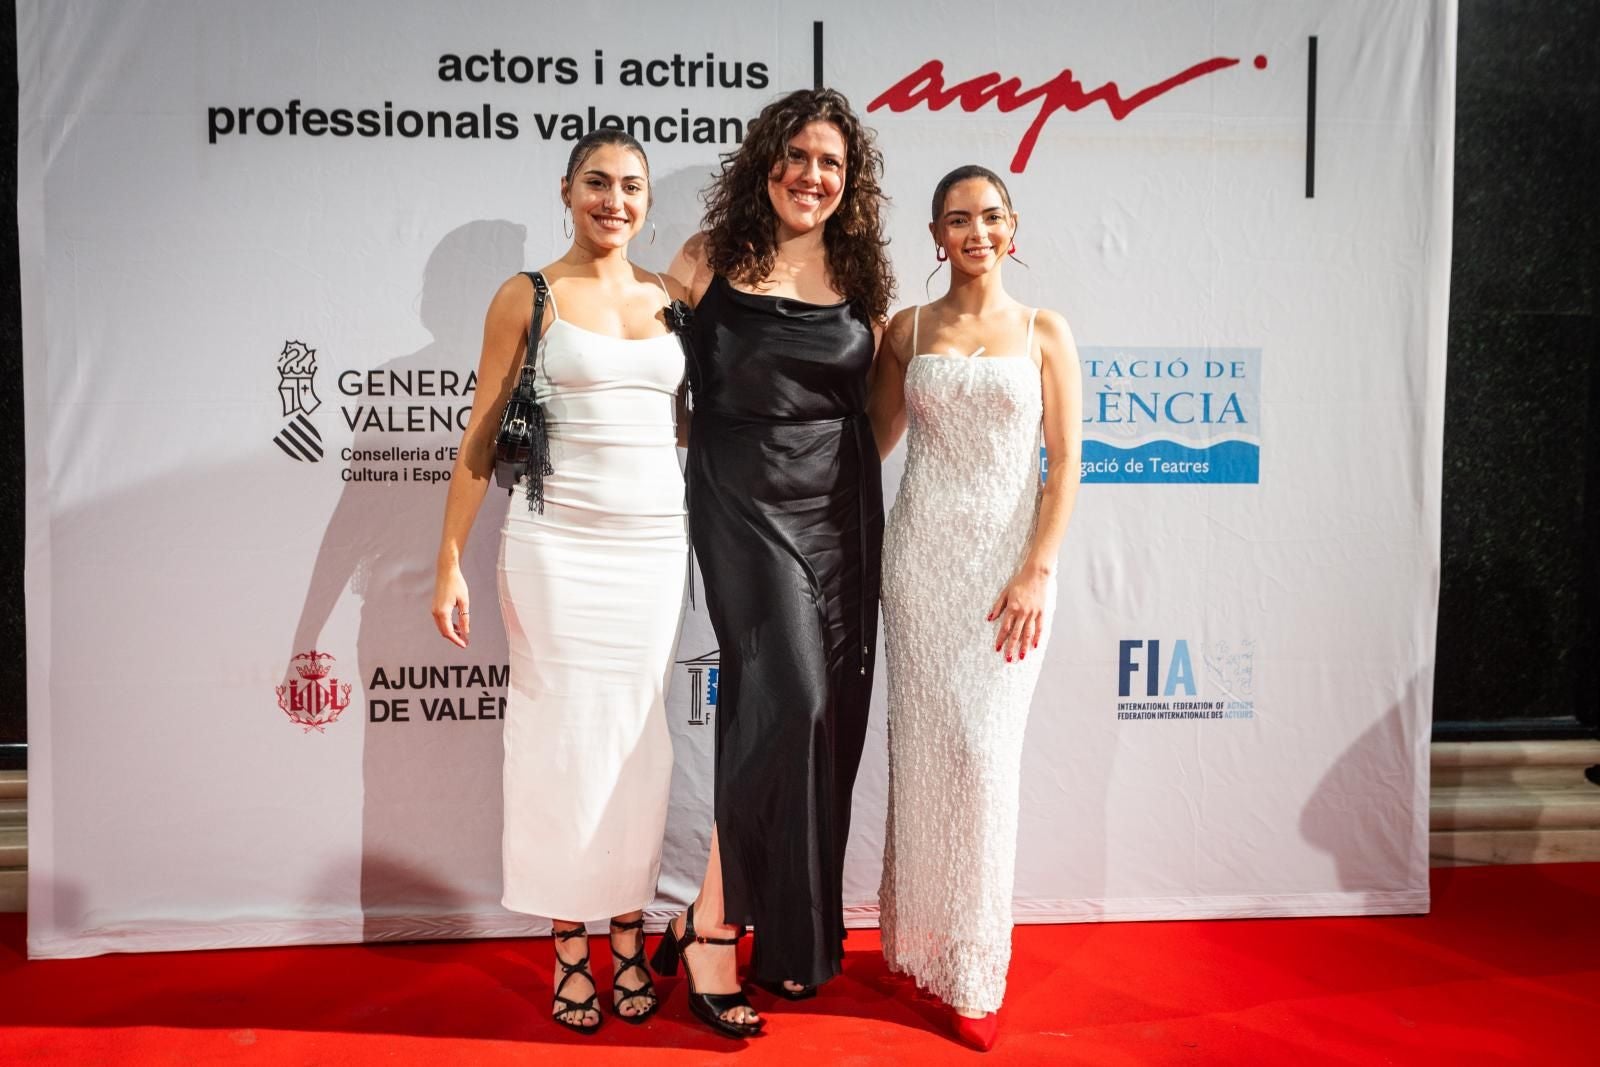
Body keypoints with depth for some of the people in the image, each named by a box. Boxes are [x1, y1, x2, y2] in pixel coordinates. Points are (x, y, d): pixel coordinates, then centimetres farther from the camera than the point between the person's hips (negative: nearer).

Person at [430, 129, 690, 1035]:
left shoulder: (671, 298, 10)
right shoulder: (529, 297, 2)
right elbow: (483, 434, 1)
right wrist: (451, 563, -4)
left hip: (657, 542, 3)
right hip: (558, 543, -3)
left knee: (638, 738, 7)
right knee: (564, 736, 1)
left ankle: (629, 939, 19)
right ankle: (570, 949, 15)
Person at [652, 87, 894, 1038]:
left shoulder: (859, 276, 9)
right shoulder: (714, 258, -1)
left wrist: (849, 463, 8)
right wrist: (718, 448, -2)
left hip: (841, 514, 5)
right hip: (747, 507, -4)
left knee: (827, 718, 6)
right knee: (787, 698, -17)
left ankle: (793, 938, 23)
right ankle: (709, 928, -1)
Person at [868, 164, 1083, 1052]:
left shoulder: (1044, 332, 4)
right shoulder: (908, 330, 8)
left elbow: (1064, 461, 0)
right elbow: (874, 440, 15)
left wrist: (1037, 572, -8)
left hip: (1010, 557, -1)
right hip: (920, 553, 1)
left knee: (985, 752, -1)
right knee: (925, 742, 4)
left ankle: (973, 964, 15)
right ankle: (921, 937, 22)